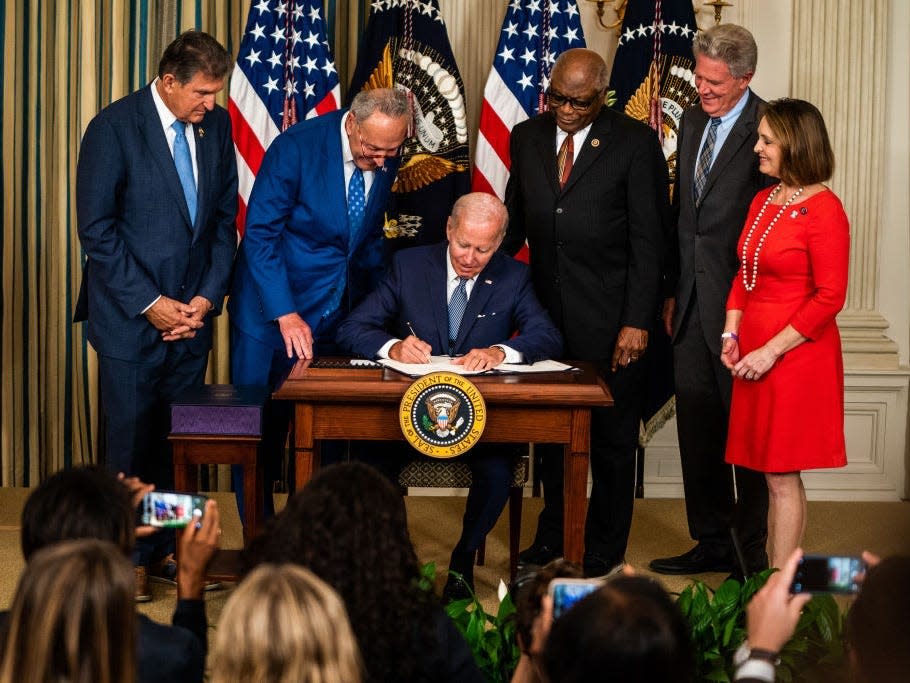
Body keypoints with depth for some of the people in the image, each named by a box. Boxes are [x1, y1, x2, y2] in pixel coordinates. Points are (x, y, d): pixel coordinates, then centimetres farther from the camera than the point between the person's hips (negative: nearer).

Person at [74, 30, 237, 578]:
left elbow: (225, 219, 11)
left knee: (180, 441, 5)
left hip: (192, 312, 4)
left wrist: (208, 296, 0)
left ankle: (171, 551, 15)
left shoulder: (217, 125, 6)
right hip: (130, 317, -4)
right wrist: (149, 303, -12)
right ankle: (126, 559, 12)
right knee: (132, 440, 1)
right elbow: (97, 229, -10)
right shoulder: (114, 127, -9)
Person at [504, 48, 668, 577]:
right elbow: (515, 221, 15)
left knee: (612, 437, 6)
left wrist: (637, 322, -14)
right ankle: (553, 537, 29)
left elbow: (648, 239, -9)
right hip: (548, 313, 4)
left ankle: (605, 548, 19)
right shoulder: (526, 138, 7)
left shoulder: (635, 143, -7)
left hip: (609, 319, -4)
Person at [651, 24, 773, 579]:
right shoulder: (693, 122, 11)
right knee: (697, 427, 14)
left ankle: (752, 556, 14)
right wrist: (673, 290, 17)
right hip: (693, 302, 8)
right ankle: (713, 542, 27)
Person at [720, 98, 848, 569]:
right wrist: (732, 333, 6)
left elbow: (830, 296, -16)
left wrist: (771, 351, -16)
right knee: (772, 474, 11)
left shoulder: (823, 209, -13)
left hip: (796, 358, -7)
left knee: (782, 477, -3)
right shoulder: (762, 201, 12)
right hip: (755, 357, 7)